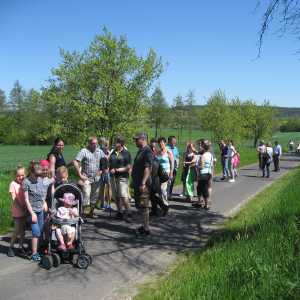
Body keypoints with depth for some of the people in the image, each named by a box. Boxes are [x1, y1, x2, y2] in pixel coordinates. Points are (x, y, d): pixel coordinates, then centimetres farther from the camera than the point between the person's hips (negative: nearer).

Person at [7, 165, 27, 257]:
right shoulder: (13, 184, -8)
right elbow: (14, 198, -9)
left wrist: (26, 207, -9)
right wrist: (21, 207, -15)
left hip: (25, 210, 4)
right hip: (17, 211, -4)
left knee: (23, 229, 12)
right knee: (17, 230, -2)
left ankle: (21, 246, 25)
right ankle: (11, 248, 14)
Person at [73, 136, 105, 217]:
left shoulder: (100, 151, 6)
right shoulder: (84, 151, -9)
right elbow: (75, 162, -15)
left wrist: (101, 170, 6)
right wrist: (80, 175, -16)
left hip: (96, 178, 5)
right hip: (86, 178, -5)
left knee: (95, 196, 12)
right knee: (86, 195, -12)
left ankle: (91, 212, 26)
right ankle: (84, 212, -5)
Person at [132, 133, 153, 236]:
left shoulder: (147, 152, -16)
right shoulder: (140, 151, 15)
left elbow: (148, 168, -23)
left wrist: (143, 183, -27)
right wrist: (134, 181, 24)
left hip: (143, 184, -10)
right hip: (138, 183, 10)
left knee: (144, 206, -3)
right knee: (140, 206, 15)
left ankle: (146, 229, 5)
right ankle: (145, 226, 25)